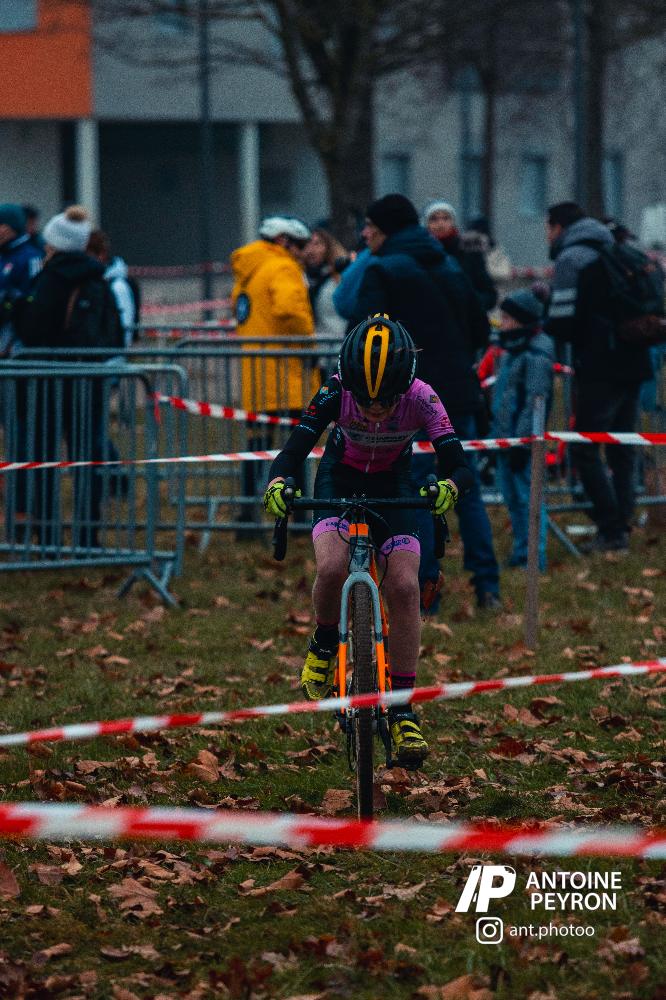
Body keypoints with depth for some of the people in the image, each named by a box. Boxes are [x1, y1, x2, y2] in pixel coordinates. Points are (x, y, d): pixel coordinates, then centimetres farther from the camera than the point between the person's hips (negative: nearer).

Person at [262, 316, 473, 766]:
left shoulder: (421, 398, -28)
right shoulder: (335, 393, -29)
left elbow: (458, 464, -32)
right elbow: (296, 447, -31)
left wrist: (450, 486, -55)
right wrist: (277, 484, -53)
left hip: (393, 486, 0)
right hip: (340, 480, 0)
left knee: (404, 588, -18)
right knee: (332, 567, -29)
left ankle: (403, 710, -10)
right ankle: (325, 645, 2)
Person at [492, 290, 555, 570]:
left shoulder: (536, 355, -14)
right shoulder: (510, 352, 16)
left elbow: (534, 402, -18)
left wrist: (522, 441, -20)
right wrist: (497, 433, 24)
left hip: (522, 441, -10)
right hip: (506, 438, 10)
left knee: (527, 498, -8)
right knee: (512, 498, 15)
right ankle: (521, 550, 22)